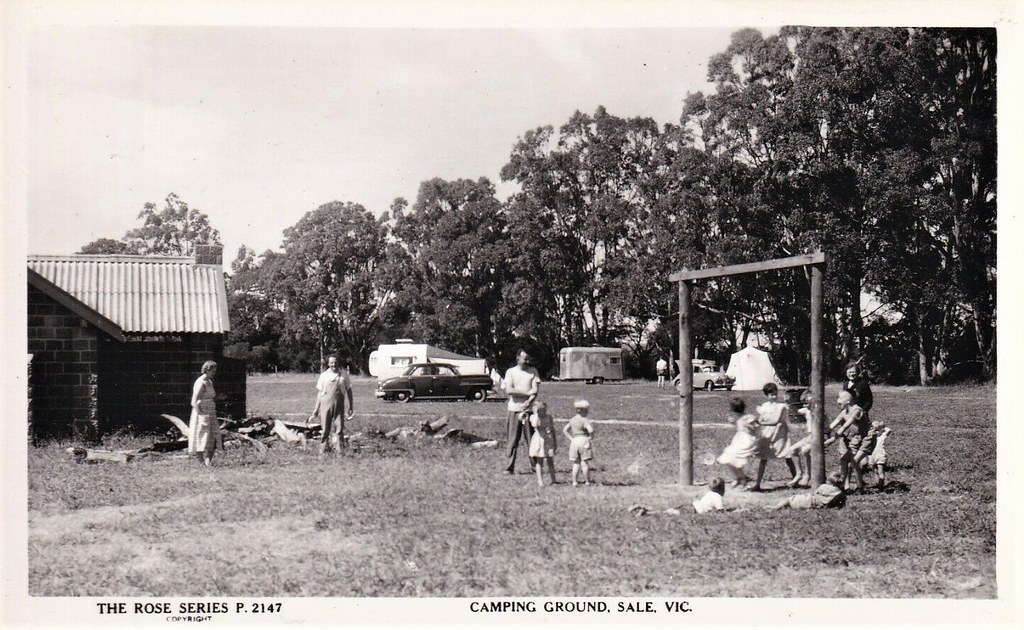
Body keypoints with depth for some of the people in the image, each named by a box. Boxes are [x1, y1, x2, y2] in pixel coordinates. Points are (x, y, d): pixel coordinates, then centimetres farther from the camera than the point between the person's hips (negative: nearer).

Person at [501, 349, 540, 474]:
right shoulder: (510, 372, 5)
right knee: (513, 440, 1)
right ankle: (509, 468, 4)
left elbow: (536, 390, -2)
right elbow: (509, 390, -7)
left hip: (529, 409, 0)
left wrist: (528, 402, -19)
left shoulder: (533, 371, 7)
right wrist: (527, 392, -11)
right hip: (514, 409, 0)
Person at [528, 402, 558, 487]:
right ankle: (540, 481, 6)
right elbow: (535, 425, -26)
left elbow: (552, 429, 10)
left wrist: (555, 442, 11)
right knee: (539, 461, 1)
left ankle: (553, 480, 13)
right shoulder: (533, 417, -6)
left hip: (549, 440, 2)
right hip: (538, 440, -2)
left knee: (550, 461, 5)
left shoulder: (549, 417, 3)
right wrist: (536, 413, -21)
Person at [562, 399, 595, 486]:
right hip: (584, 440, -6)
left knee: (576, 463, 10)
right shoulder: (584, 420, -11)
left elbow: (565, 429, 14)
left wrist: (571, 438, 9)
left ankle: (574, 481, 7)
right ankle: (587, 481, 7)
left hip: (574, 441, 6)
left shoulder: (572, 420, 11)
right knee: (585, 463, 1)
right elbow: (590, 430, -25)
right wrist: (591, 436, -5)